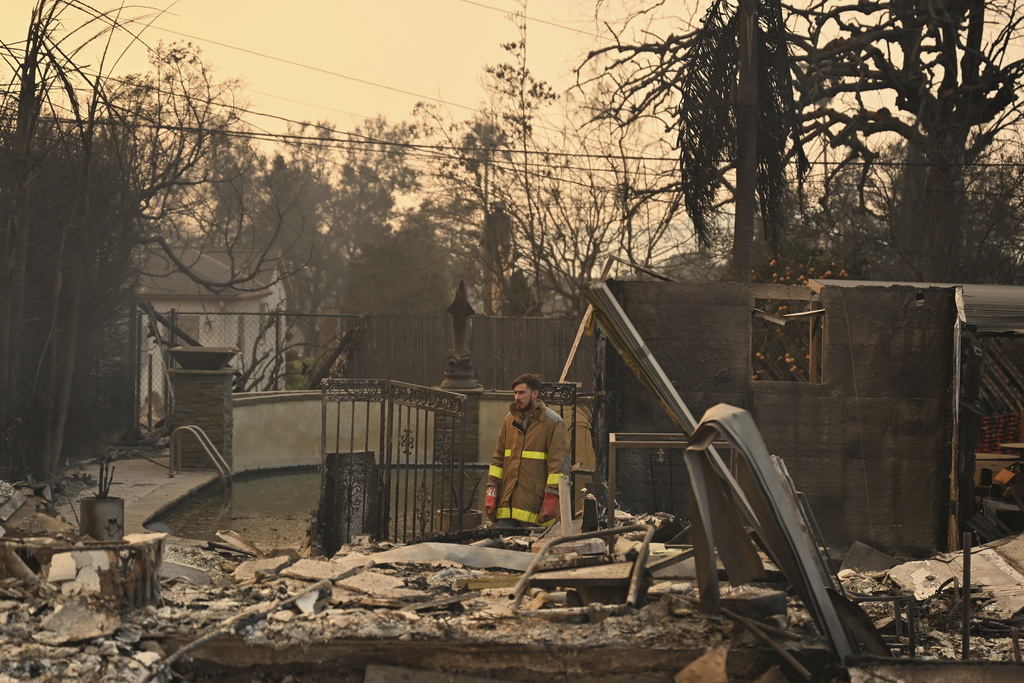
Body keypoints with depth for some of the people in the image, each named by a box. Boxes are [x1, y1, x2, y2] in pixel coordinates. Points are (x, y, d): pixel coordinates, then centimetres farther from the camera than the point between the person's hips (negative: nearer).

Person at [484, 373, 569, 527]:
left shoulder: (554, 422, -3)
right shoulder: (510, 420, 15)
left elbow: (559, 463, -6)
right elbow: (498, 457, 18)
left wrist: (551, 498, -12)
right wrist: (491, 491, 9)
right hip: (506, 501, 5)